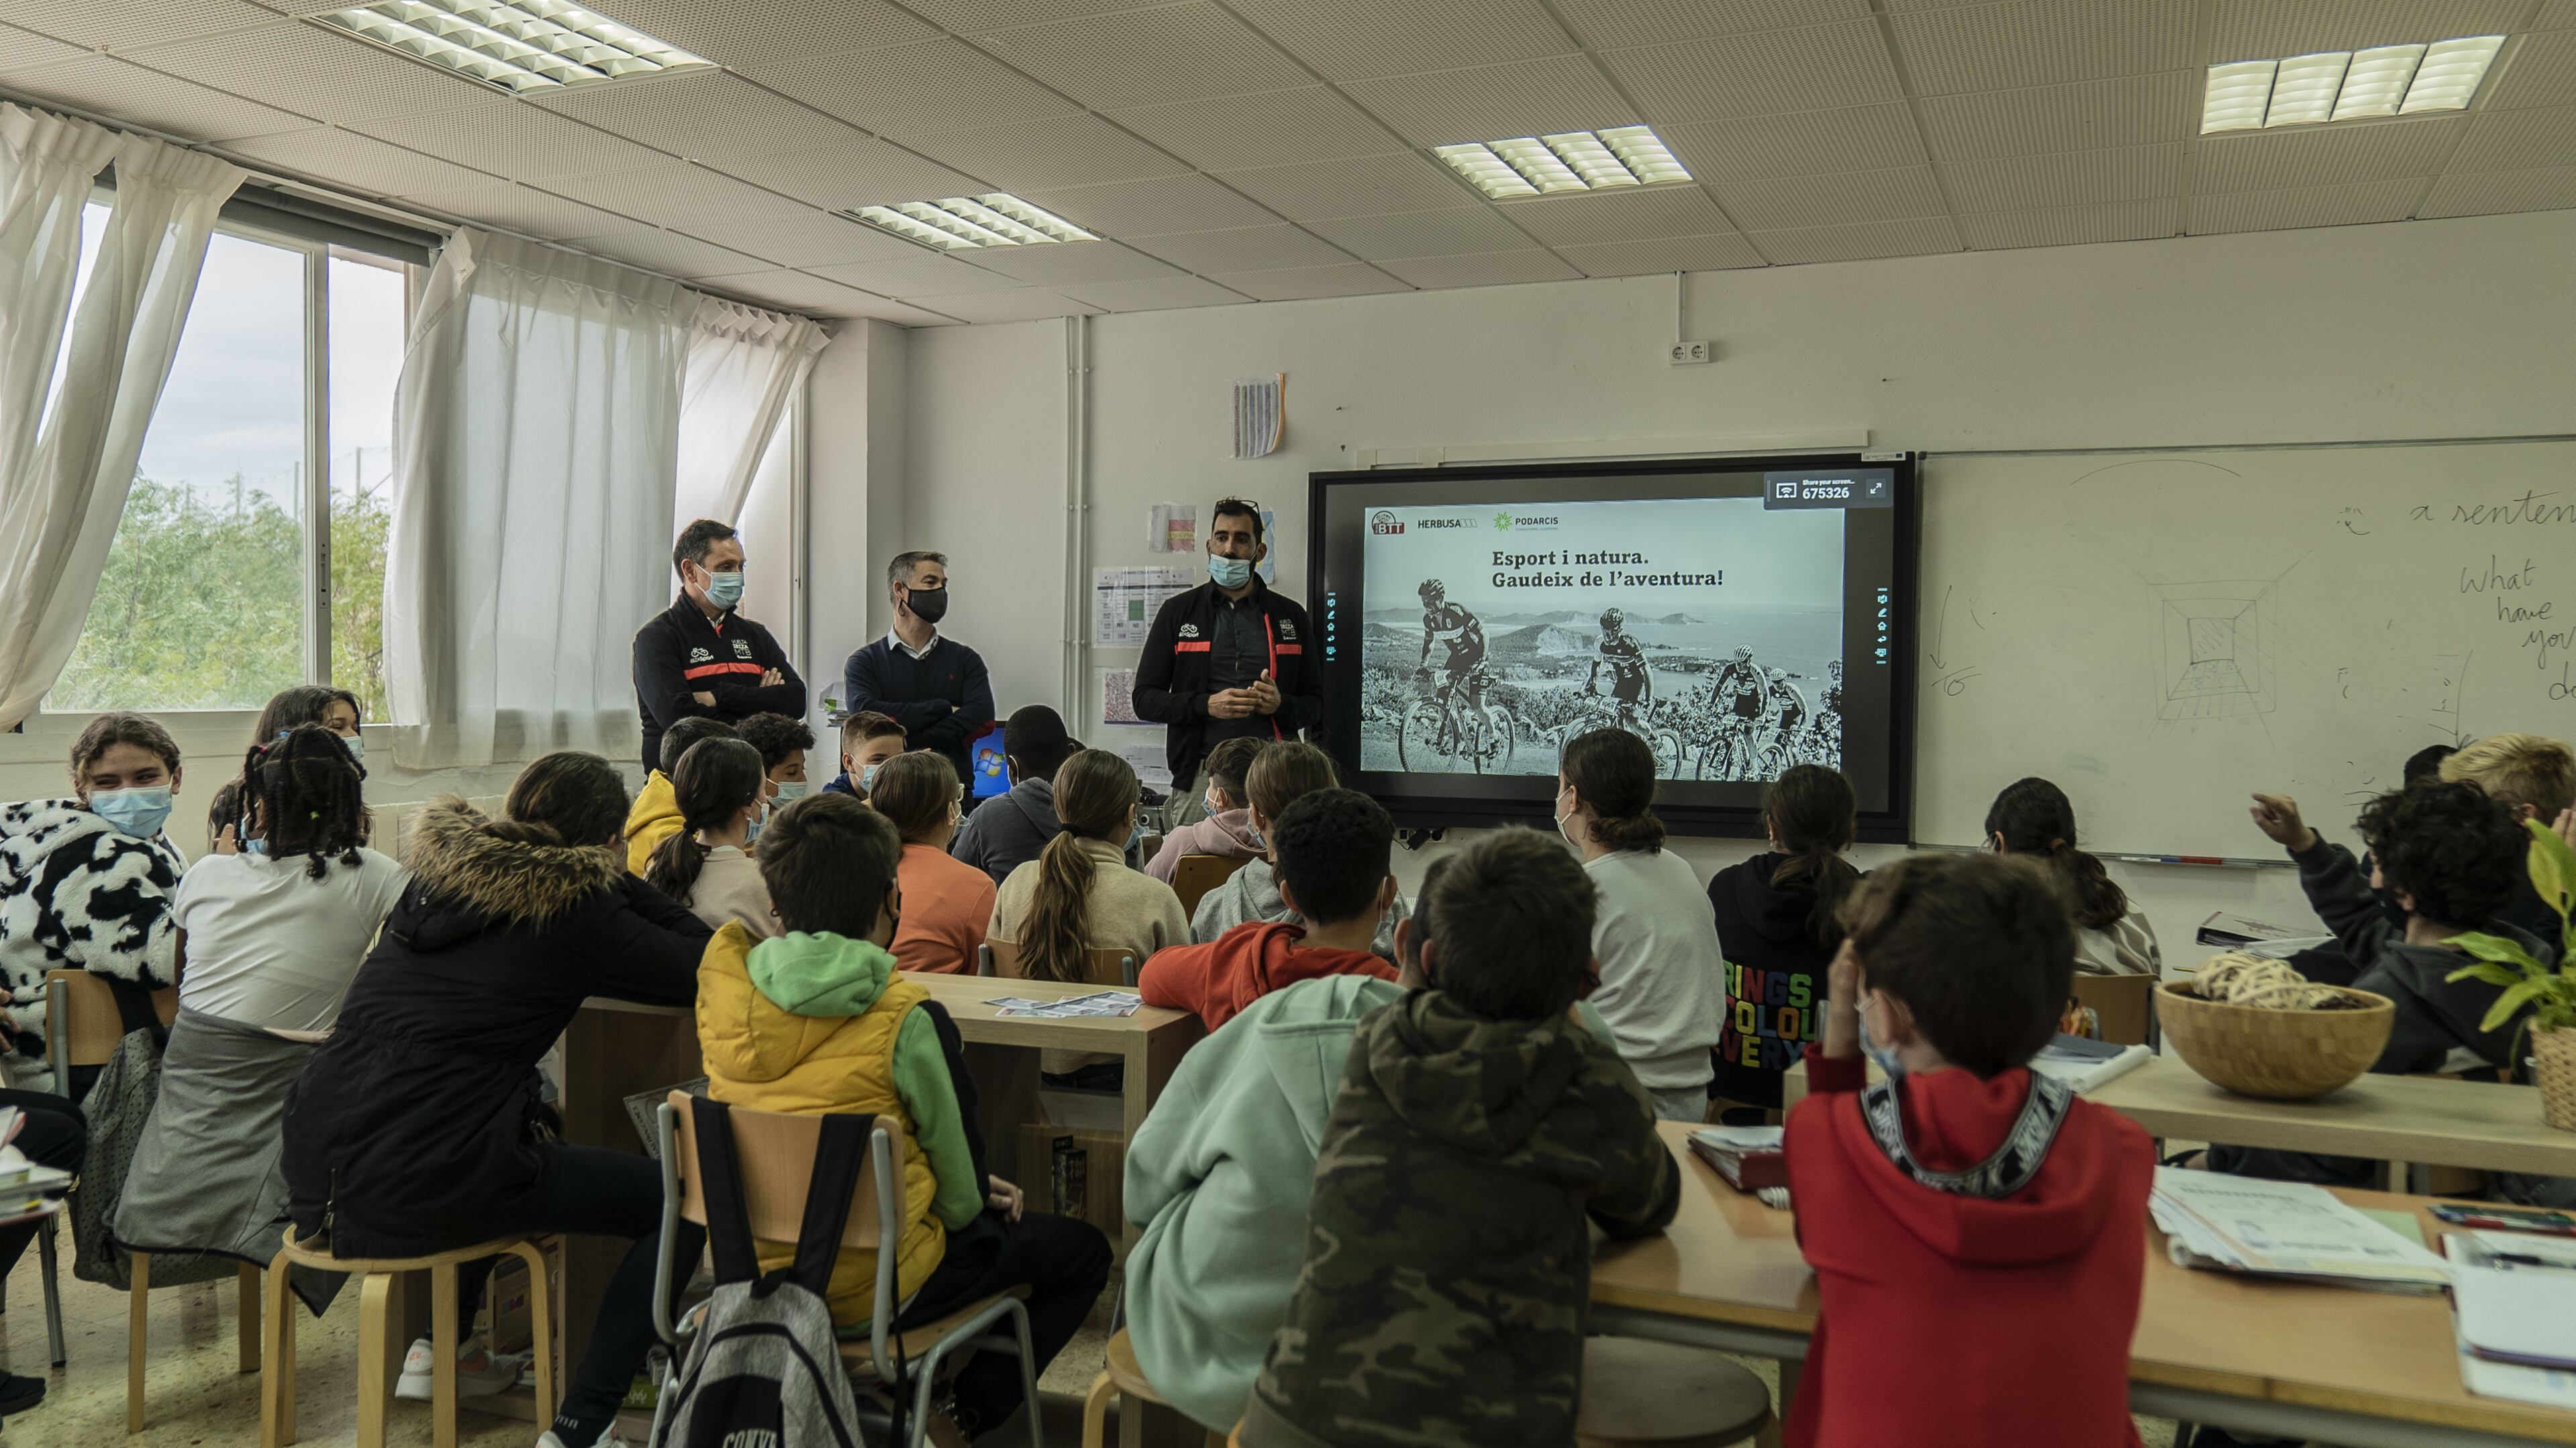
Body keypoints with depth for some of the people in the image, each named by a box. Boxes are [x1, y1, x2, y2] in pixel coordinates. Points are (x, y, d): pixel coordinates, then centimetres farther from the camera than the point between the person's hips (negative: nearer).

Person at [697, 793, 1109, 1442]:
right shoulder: (908, 1022, -23)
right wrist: (975, 1197, 13)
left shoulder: (725, 992, -7)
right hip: (872, 1288, -6)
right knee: (1081, 1250, 15)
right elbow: (961, 1194, -12)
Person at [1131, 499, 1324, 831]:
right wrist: (1207, 704, -9)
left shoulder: (1290, 616, 15)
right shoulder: (1178, 612, 12)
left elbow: (1316, 704, 15)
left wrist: (1281, 705, -7)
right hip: (1200, 773, 0)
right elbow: (1144, 698, 7)